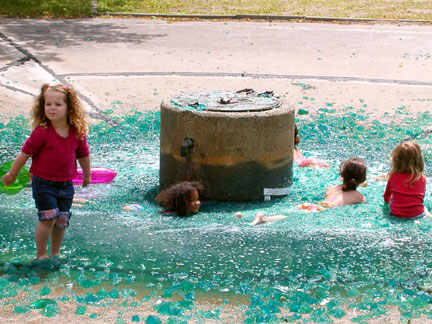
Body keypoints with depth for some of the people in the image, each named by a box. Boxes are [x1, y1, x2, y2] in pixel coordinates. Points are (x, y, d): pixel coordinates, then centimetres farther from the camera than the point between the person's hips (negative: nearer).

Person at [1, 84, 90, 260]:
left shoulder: (78, 133, -3)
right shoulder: (41, 132, -15)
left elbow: (83, 155, 12)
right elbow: (25, 153, -6)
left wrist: (87, 175, 24)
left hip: (66, 184, 4)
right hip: (43, 183, -4)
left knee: (62, 220, 10)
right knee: (49, 218, -12)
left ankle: (55, 253, 30)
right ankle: (41, 255, 3)